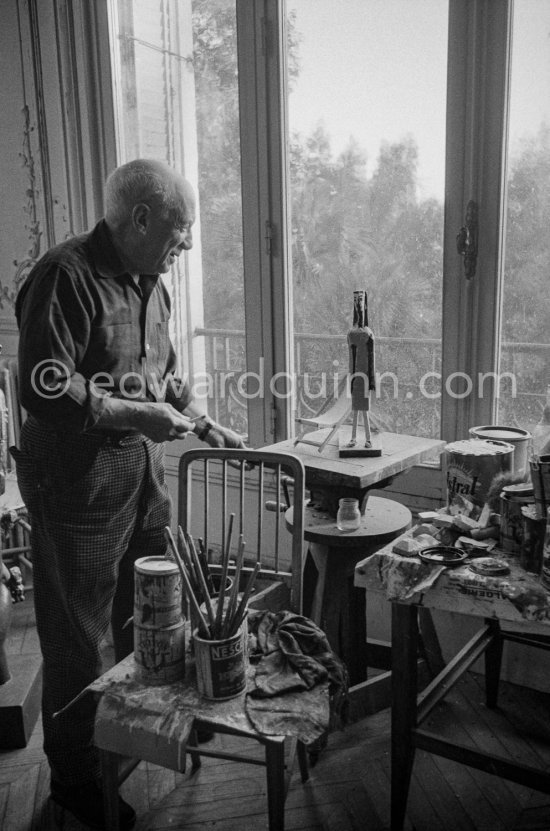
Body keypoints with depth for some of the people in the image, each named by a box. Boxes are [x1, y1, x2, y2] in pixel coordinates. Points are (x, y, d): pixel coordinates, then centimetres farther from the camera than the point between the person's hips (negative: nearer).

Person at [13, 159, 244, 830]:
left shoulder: (149, 282, 12)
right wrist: (134, 415, -21)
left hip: (144, 479, 9)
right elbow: (44, 390, -25)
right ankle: (74, 776, 28)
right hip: (79, 488, -8)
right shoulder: (66, 275, -17)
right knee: (79, 643, 7)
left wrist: (205, 427, 14)